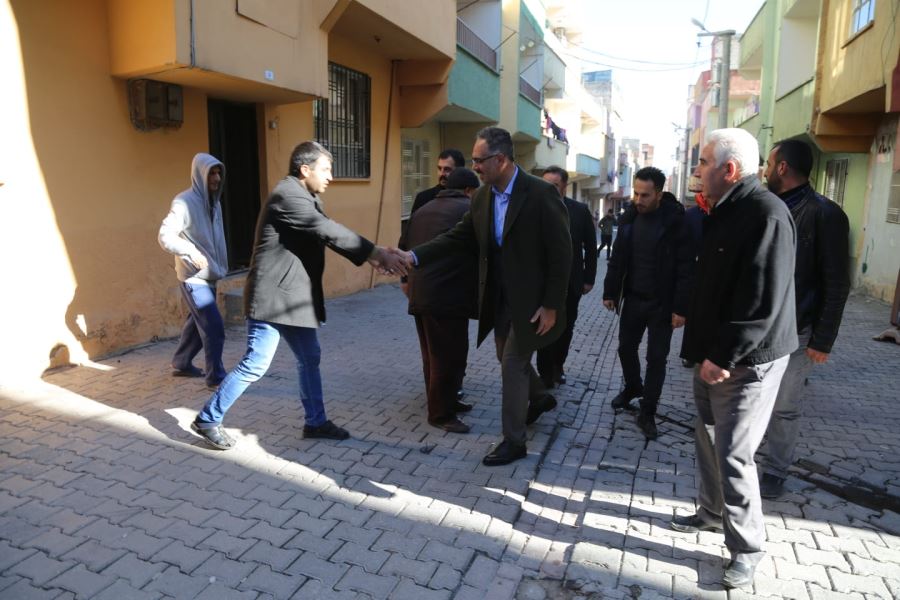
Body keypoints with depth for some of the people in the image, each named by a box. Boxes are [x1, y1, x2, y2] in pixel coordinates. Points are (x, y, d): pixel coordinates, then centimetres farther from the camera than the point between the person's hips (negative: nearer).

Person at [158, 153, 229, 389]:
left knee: (198, 321, 18)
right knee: (214, 326, -8)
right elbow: (165, 236, -20)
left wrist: (221, 265, 14)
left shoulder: (214, 201, 10)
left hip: (208, 274, 8)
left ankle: (182, 364, 34)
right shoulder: (184, 202, -16)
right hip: (194, 276, -8)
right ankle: (216, 376, 1)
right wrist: (191, 252, -30)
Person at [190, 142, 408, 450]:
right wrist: (378, 252, -25)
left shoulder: (306, 197, 14)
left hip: (294, 297, 10)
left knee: (310, 359, 14)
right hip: (273, 295, -10)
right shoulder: (287, 195, -18)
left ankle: (315, 422, 25)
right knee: (255, 364, -4)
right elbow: (329, 231, -26)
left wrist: (370, 258, -3)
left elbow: (328, 235, 10)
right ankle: (208, 419, 13)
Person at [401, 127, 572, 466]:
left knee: (512, 365, -2)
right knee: (508, 359, 21)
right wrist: (415, 256, -8)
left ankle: (513, 441, 15)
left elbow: (561, 253, -18)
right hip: (499, 298, 7)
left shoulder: (541, 194, -20)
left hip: (530, 300, -7)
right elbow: (460, 237, 4)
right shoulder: (482, 196, 1)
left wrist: (552, 306, -18)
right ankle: (539, 398, 50)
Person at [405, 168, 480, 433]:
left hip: (420, 294, 9)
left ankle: (444, 402, 30)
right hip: (447, 295, -9)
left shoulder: (422, 210, 18)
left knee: (433, 355, 17)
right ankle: (441, 414, 8)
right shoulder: (470, 211, -4)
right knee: (449, 356, 0)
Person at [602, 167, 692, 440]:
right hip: (633, 298, 5)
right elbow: (617, 259, 8)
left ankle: (647, 413, 17)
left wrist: (681, 307, -17)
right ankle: (633, 387, 42)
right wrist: (610, 292, 6)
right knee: (625, 348, 15)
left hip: (661, 304, -4)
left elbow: (685, 267, -14)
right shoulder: (628, 218, 0)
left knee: (656, 358, 4)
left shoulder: (675, 221, -14)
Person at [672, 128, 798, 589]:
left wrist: (724, 357, -21)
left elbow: (763, 302, -25)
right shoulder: (724, 211, 11)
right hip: (714, 353, 9)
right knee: (709, 441, 19)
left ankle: (747, 547, 16)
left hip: (746, 361, -9)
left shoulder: (767, 214, -19)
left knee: (734, 456, -2)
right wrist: (704, 348, 14)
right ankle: (712, 513, 39)